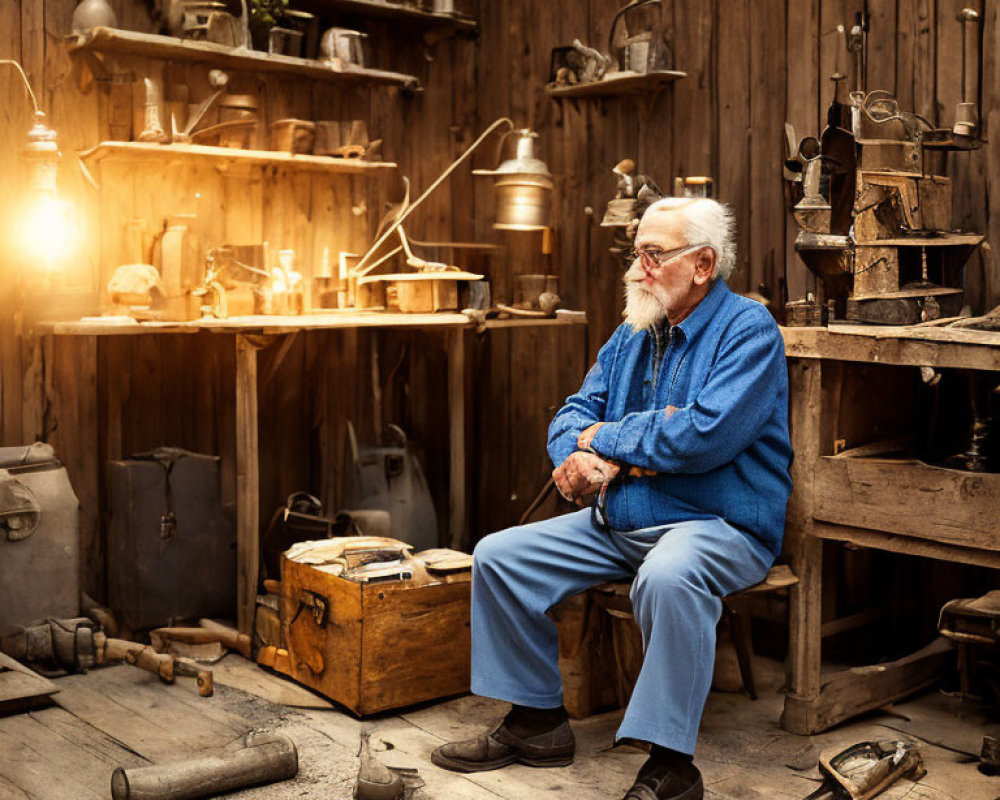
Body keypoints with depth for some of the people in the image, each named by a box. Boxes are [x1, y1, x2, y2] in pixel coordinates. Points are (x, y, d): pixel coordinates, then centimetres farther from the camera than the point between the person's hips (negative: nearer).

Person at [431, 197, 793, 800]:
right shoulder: (633, 334, 14)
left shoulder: (748, 330, -9)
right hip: (618, 521, 8)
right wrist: (608, 453, -12)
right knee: (499, 556, -1)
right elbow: (571, 418, 14)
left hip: (718, 525, -8)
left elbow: (705, 435, -24)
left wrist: (604, 439, -10)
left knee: (668, 576, -40)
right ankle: (537, 719, 10)